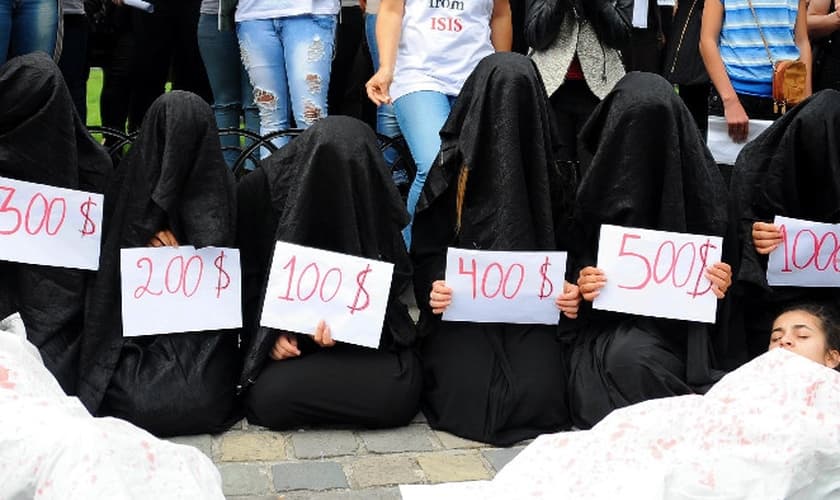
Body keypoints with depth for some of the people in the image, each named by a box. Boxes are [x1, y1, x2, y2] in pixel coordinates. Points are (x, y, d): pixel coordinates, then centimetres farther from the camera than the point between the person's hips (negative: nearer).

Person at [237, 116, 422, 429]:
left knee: (400, 395, -25)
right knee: (269, 398, -28)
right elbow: (244, 275, -1)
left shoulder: (372, 196, -10)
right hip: (283, 333, 0)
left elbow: (396, 274, 0)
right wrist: (268, 332, -15)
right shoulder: (258, 191, -12)